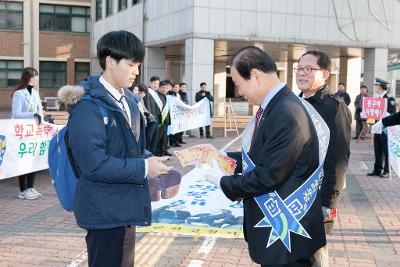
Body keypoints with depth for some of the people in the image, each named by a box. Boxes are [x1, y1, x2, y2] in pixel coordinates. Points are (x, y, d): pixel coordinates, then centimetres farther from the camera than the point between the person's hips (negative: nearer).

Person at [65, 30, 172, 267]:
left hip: (125, 207, 9)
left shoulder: (128, 99, 10)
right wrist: (143, 168, -20)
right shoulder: (89, 105, -18)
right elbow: (93, 163, -26)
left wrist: (150, 159, -1)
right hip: (105, 212, -9)